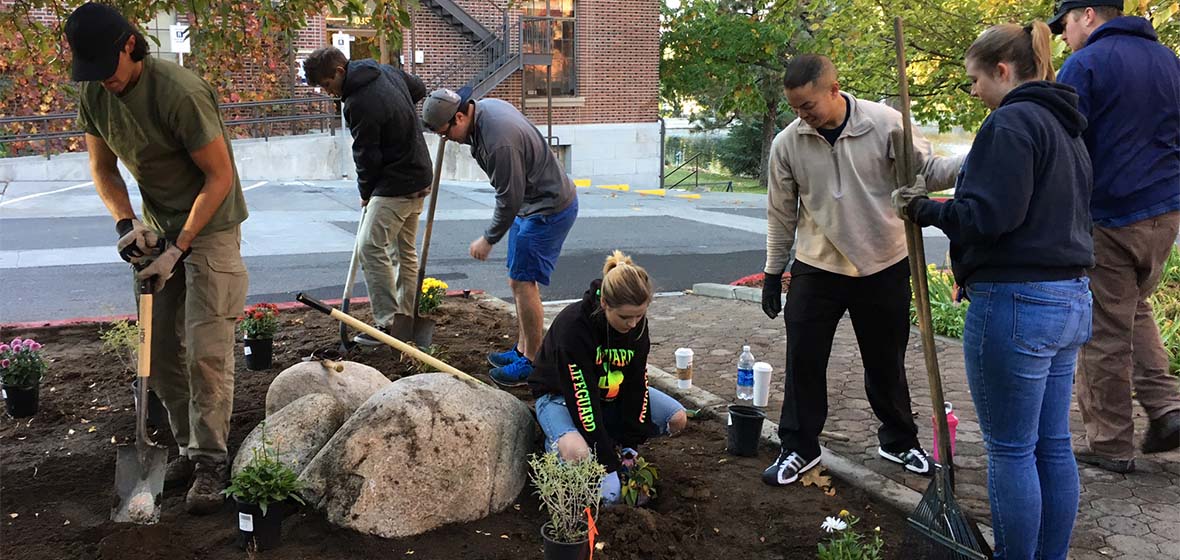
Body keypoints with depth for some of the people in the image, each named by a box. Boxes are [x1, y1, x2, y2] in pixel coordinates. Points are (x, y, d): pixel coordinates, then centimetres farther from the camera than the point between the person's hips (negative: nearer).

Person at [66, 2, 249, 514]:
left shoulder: (178, 92, -25)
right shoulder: (94, 95, -3)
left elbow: (219, 176, -21)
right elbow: (103, 171, 8)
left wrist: (179, 249, -21)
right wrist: (125, 222, -12)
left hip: (211, 226, -7)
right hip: (158, 231, 7)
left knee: (206, 349, -11)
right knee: (159, 348, 9)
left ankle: (209, 462, -1)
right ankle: (189, 447, 22)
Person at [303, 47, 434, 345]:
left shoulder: (359, 103, -23)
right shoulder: (387, 71, 5)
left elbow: (367, 156, -15)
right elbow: (419, 89, 25)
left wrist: (366, 193, 1)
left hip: (395, 185, -10)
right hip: (419, 177, 10)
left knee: (372, 247, -11)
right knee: (404, 249, 16)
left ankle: (388, 322, -11)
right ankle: (407, 317, 24)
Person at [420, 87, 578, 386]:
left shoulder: (499, 141, -31)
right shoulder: (483, 106, 0)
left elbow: (509, 199, -23)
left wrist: (488, 239, -11)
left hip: (550, 209, -11)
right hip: (530, 204, 11)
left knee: (523, 282, -9)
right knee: (518, 280, 14)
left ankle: (532, 363, 1)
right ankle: (522, 349, 26)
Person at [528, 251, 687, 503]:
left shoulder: (637, 323, -16)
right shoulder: (573, 325, -34)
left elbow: (635, 382, -9)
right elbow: (582, 397, -34)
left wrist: (629, 446, -15)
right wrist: (609, 468, -33)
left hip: (613, 393, 6)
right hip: (560, 395, -6)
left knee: (677, 419, -9)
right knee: (578, 454, -37)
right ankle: (557, 441, -2)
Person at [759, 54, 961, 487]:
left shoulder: (886, 124, -12)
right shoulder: (788, 143, -6)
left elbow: (926, 169, -5)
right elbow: (781, 213, 3)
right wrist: (773, 273, 7)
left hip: (884, 267, -1)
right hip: (816, 271, 1)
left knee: (887, 363, 14)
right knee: (804, 362, 1)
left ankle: (899, 442, 34)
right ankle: (799, 448, 19)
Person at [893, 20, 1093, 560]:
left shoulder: (1012, 122, -14)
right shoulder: (1066, 127, 16)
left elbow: (989, 216, -21)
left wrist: (925, 210, -7)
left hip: (1015, 302, -10)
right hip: (1070, 298, 10)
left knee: (1010, 450, 2)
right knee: (1053, 446, 15)